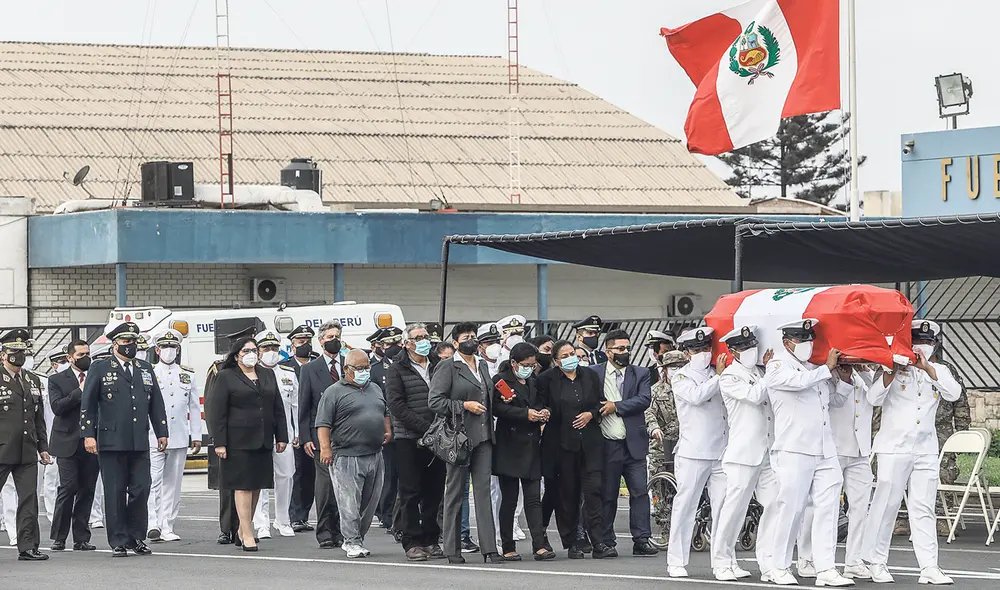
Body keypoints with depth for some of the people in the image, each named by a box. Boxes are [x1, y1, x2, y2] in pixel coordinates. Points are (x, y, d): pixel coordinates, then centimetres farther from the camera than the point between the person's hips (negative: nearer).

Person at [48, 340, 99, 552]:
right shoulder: (57, 380, 5)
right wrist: (80, 392, -13)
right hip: (68, 443, -3)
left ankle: (81, 538, 9)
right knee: (68, 487, -8)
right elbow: (57, 407, -10)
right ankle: (59, 537, 1)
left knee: (87, 490, 3)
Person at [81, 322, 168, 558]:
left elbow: (156, 403, 18)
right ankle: (118, 541, 5)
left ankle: (136, 537, 12)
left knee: (141, 490, 0)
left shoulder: (145, 369, 16)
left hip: (140, 443, 4)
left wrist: (161, 432, 13)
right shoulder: (99, 369, 3)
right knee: (115, 493, -1)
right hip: (111, 442, -4)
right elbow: (87, 404, 0)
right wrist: (88, 435, -7)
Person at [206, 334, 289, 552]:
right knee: (243, 486, -6)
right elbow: (217, 412, -5)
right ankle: (248, 535, -6)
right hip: (239, 441, -5)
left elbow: (278, 408, 15)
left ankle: (242, 530, 20)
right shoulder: (226, 377, -1)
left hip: (262, 442, 5)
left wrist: (281, 436, 8)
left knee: (257, 485, 8)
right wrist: (219, 442, -12)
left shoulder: (268, 375, 14)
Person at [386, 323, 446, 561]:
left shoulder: (437, 367, 14)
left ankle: (430, 540, 13)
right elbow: (397, 406, -9)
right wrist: (424, 427, -16)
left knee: (434, 492, 5)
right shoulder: (397, 370, 0)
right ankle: (412, 543, 1)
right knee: (410, 492, -2)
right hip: (408, 439, -4)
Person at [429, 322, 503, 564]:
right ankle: (452, 550, 6)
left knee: (483, 490, 0)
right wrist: (464, 406, -15)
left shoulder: (483, 366, 18)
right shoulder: (447, 369, -4)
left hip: (483, 437, 5)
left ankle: (489, 547, -2)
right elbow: (434, 401, -11)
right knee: (455, 492, 2)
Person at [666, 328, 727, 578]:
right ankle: (676, 562, 3)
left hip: (722, 452, 4)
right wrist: (718, 376, -9)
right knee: (685, 505, -2)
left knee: (724, 506, 2)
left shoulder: (718, 373, 17)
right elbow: (696, 395, -15)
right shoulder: (681, 377, 3)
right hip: (693, 453, -4)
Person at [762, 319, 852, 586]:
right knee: (791, 509, -4)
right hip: (794, 451, -7)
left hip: (825, 452, 7)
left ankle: (825, 569, -4)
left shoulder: (814, 369, 22)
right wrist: (828, 368, -6)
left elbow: (837, 399, 28)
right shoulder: (778, 367, 1)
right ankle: (778, 567, 7)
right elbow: (799, 382, -19)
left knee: (827, 508, -2)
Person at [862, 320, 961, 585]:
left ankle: (929, 567, -2)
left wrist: (927, 367, -15)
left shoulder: (938, 371, 12)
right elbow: (874, 398, -11)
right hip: (894, 446, -3)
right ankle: (876, 562, 5)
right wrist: (893, 369, -19)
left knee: (923, 508, 1)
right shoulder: (891, 369, 2)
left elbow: (954, 393, -7)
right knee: (886, 504, -2)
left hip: (926, 448, 3)